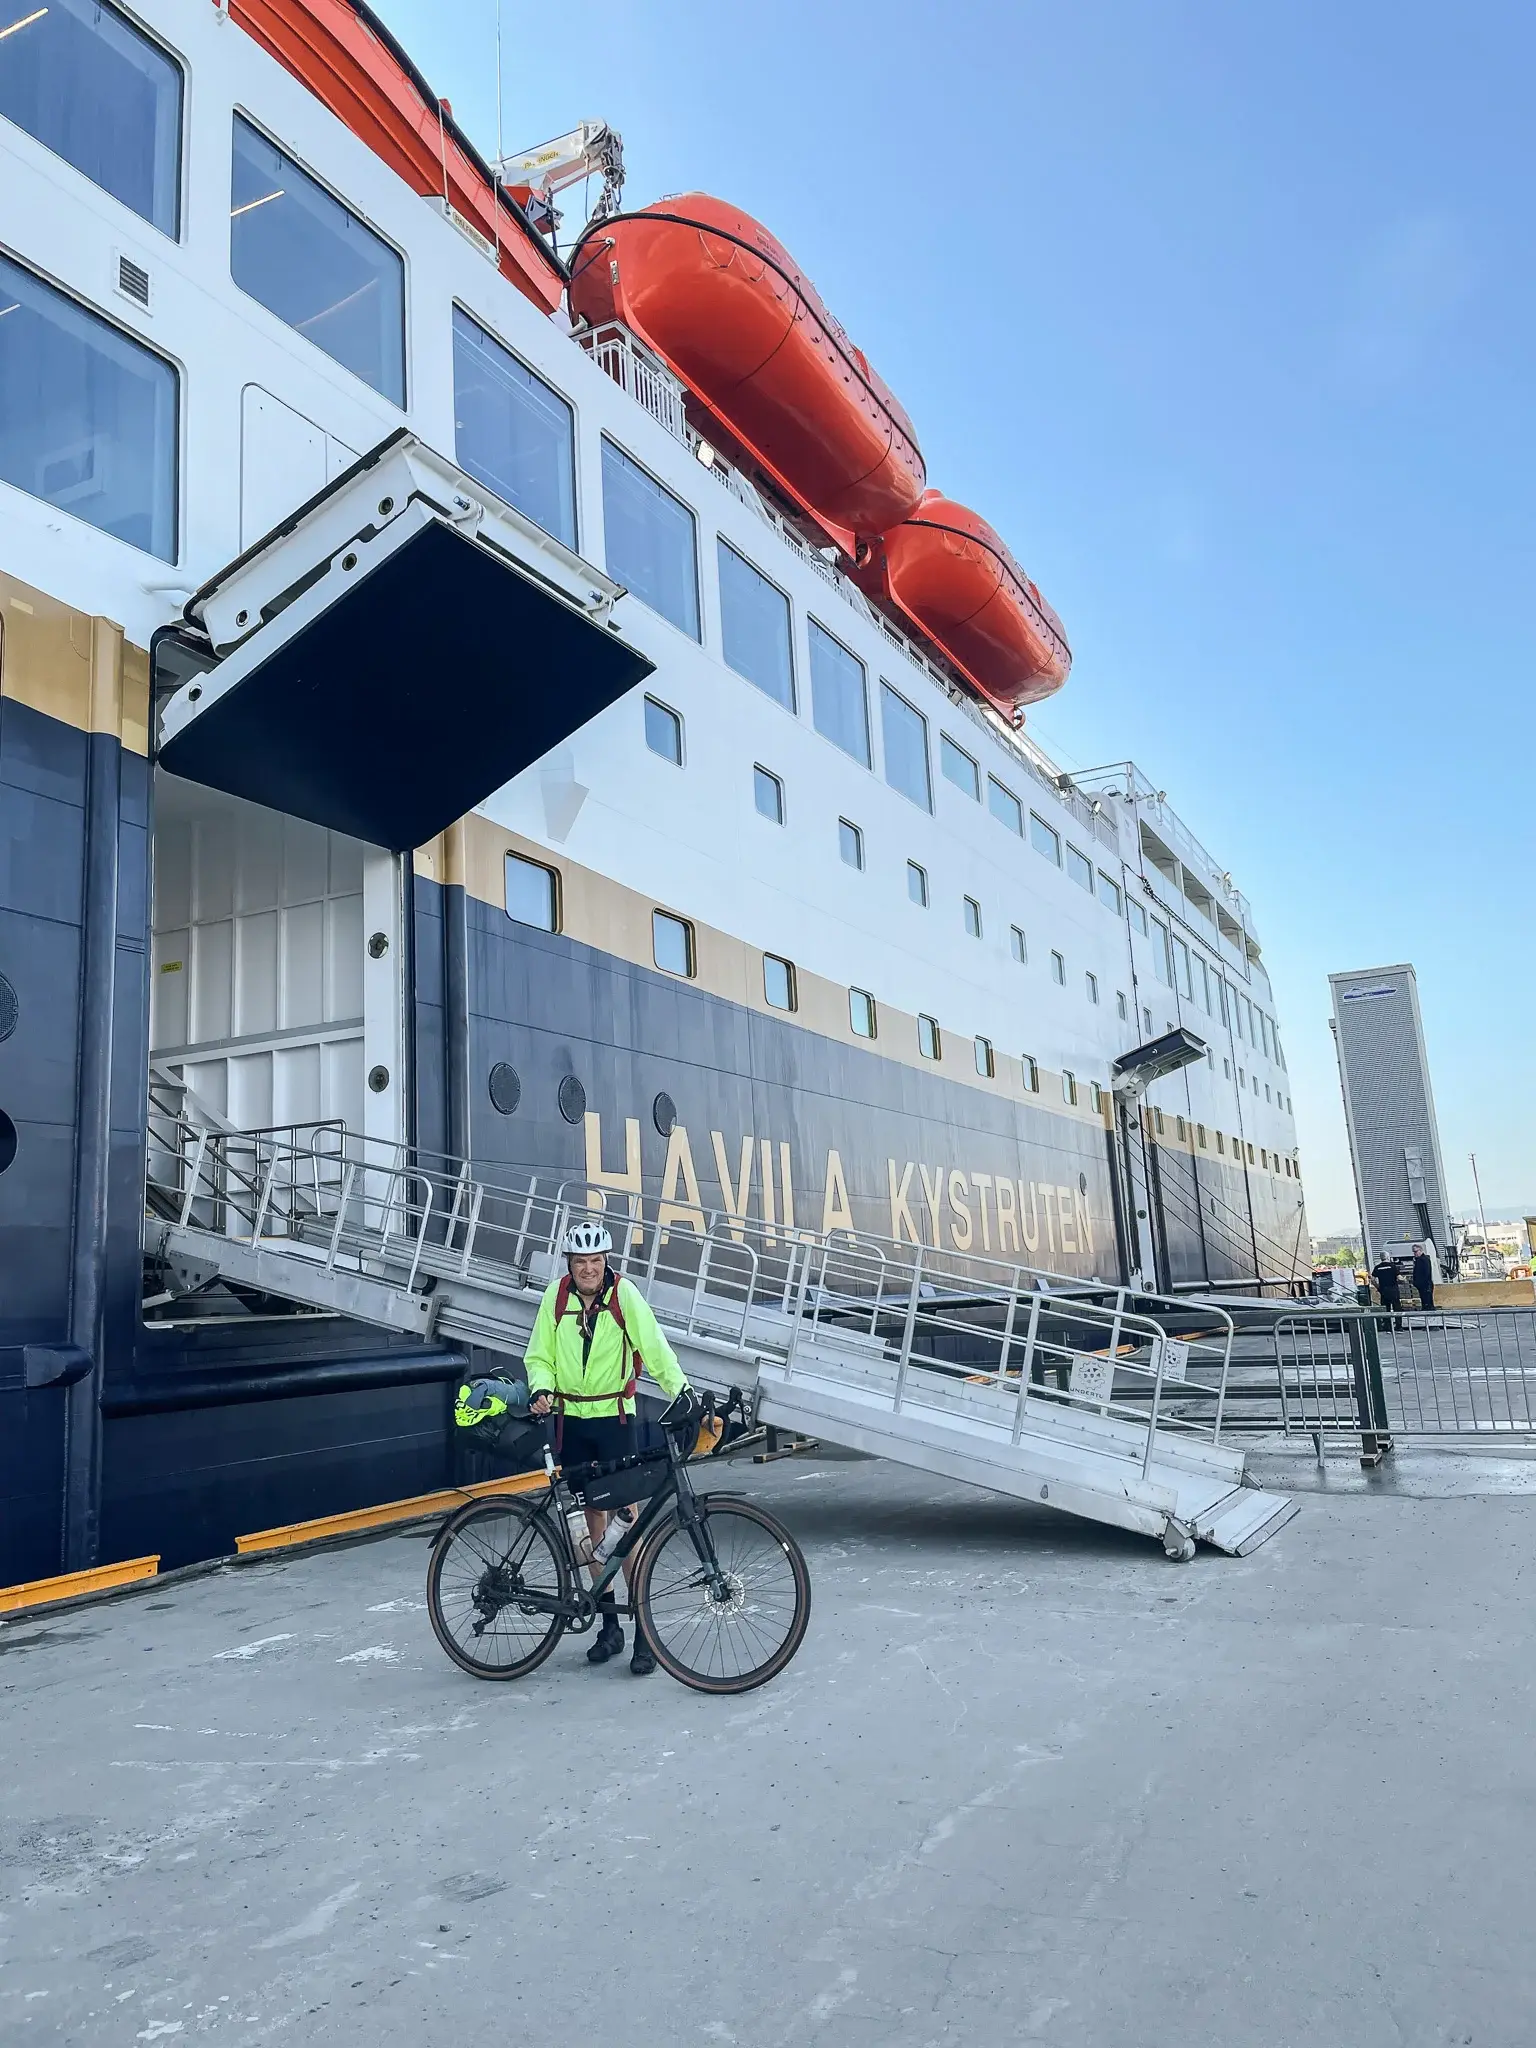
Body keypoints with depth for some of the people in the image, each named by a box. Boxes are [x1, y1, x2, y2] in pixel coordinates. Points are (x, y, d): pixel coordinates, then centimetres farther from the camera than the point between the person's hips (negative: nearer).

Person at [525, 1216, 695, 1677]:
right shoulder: (556, 1296, -3)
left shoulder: (624, 1295, -11)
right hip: (572, 1420, 3)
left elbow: (654, 1348, -17)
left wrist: (679, 1387, -31)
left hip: (615, 1418, -3)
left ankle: (644, 1630, 3)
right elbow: (539, 1356, 3)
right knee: (592, 1516, 9)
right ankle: (609, 1623, 20)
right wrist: (541, 1389, -16)